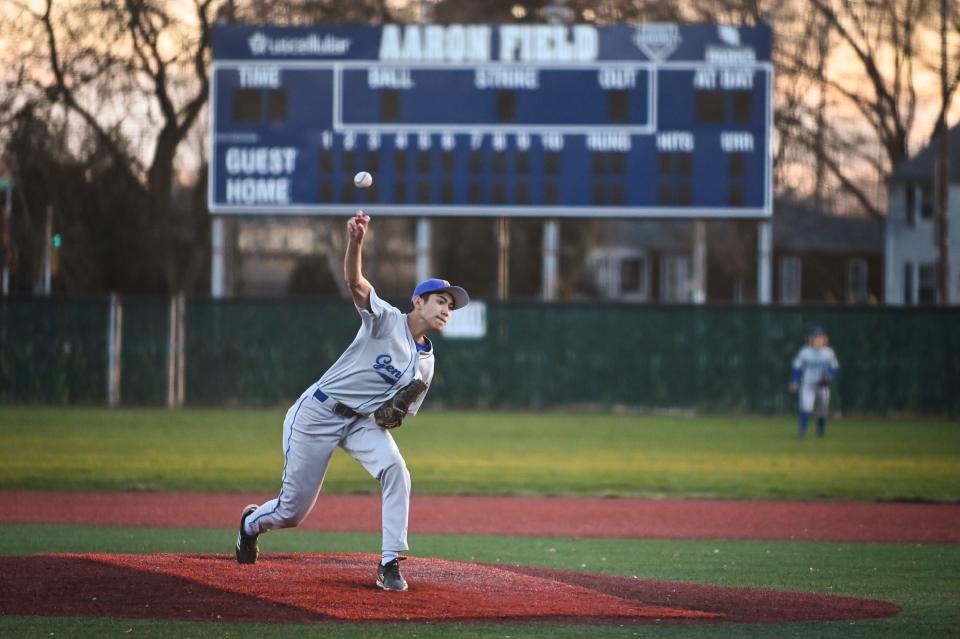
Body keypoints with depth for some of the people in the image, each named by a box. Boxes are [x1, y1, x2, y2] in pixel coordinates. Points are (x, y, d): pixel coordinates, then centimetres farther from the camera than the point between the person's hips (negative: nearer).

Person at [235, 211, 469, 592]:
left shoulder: (425, 365, 5)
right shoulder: (386, 320, -11)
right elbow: (355, 282, -29)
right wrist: (355, 243, -49)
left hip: (362, 421, 5)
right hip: (317, 414, -5)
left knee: (395, 470, -26)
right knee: (294, 509, 1)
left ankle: (390, 564, -21)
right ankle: (252, 522, 38)